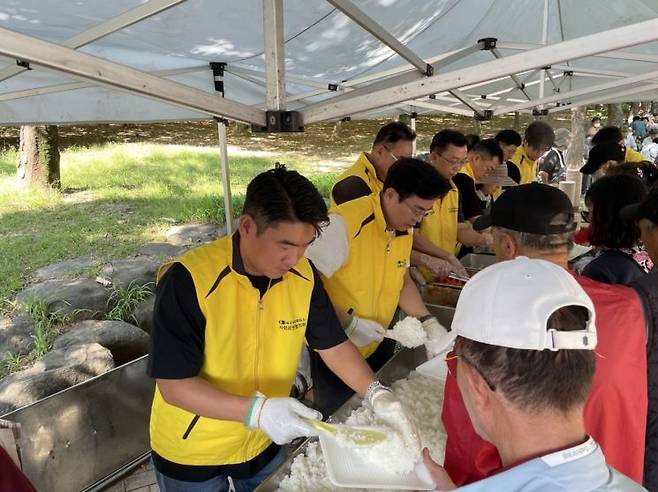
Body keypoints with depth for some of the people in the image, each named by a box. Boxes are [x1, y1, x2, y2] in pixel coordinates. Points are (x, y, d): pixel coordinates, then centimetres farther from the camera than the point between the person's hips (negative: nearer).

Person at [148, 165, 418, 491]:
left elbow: (333, 346, -3)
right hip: (191, 454, -4)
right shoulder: (187, 280, -29)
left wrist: (377, 395, -17)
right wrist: (257, 411, -36)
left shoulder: (304, 275, -13)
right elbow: (174, 385, -26)